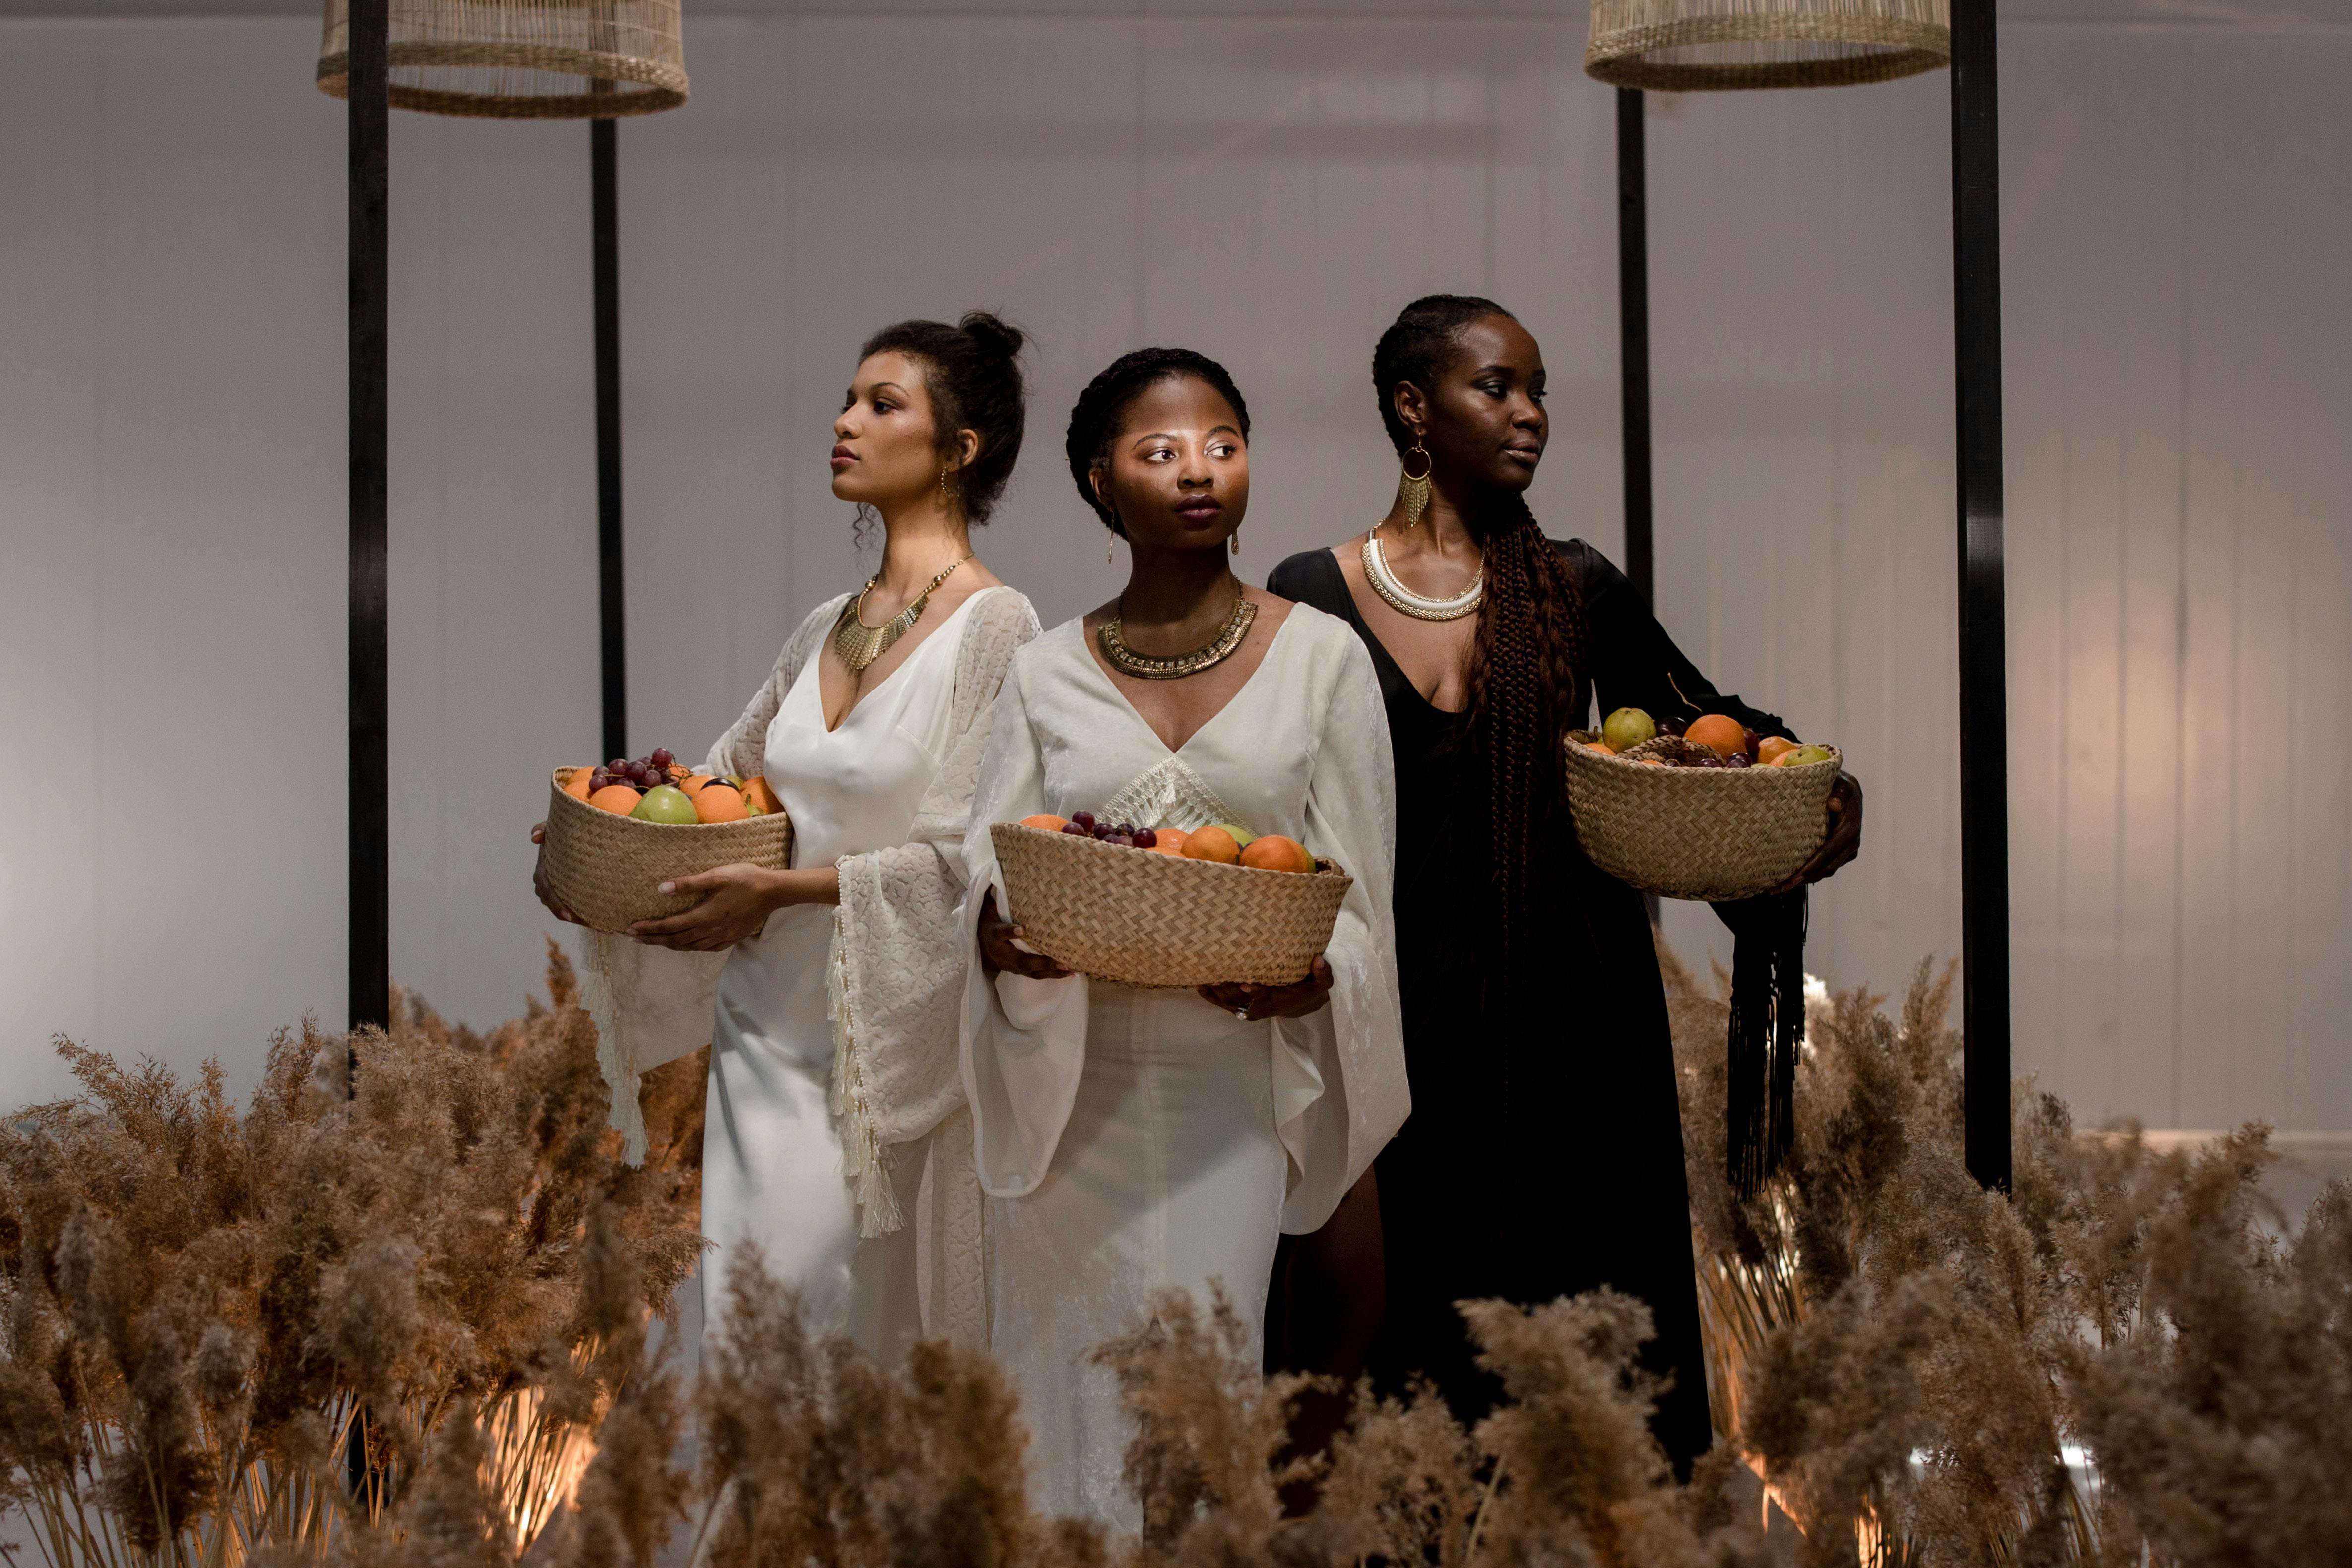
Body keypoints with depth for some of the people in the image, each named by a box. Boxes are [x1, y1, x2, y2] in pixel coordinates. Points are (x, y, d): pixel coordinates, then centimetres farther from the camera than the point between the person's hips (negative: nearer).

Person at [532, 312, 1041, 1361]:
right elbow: (723, 780, 21)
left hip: (889, 1048, -6)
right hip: (765, 1028, 6)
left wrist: (785, 888, -20)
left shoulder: (994, 628, -8)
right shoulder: (827, 629, 13)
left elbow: (965, 858, -15)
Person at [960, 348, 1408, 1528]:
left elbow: (1355, 897, 5)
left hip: (1242, 1087, -1)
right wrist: (1005, 937, -18)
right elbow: (988, 879, 5)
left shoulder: (1321, 657, 6)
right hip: (1075, 1089, 2)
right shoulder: (1046, 676, 10)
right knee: (1080, 1391, 2)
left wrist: (1309, 981, -16)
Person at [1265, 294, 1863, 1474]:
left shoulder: (1574, 591, 8)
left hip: (1568, 1016, 1)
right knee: (1390, 1324, -2)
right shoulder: (1312, 597, 3)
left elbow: (1706, 717, 17)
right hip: (1397, 1011, -1)